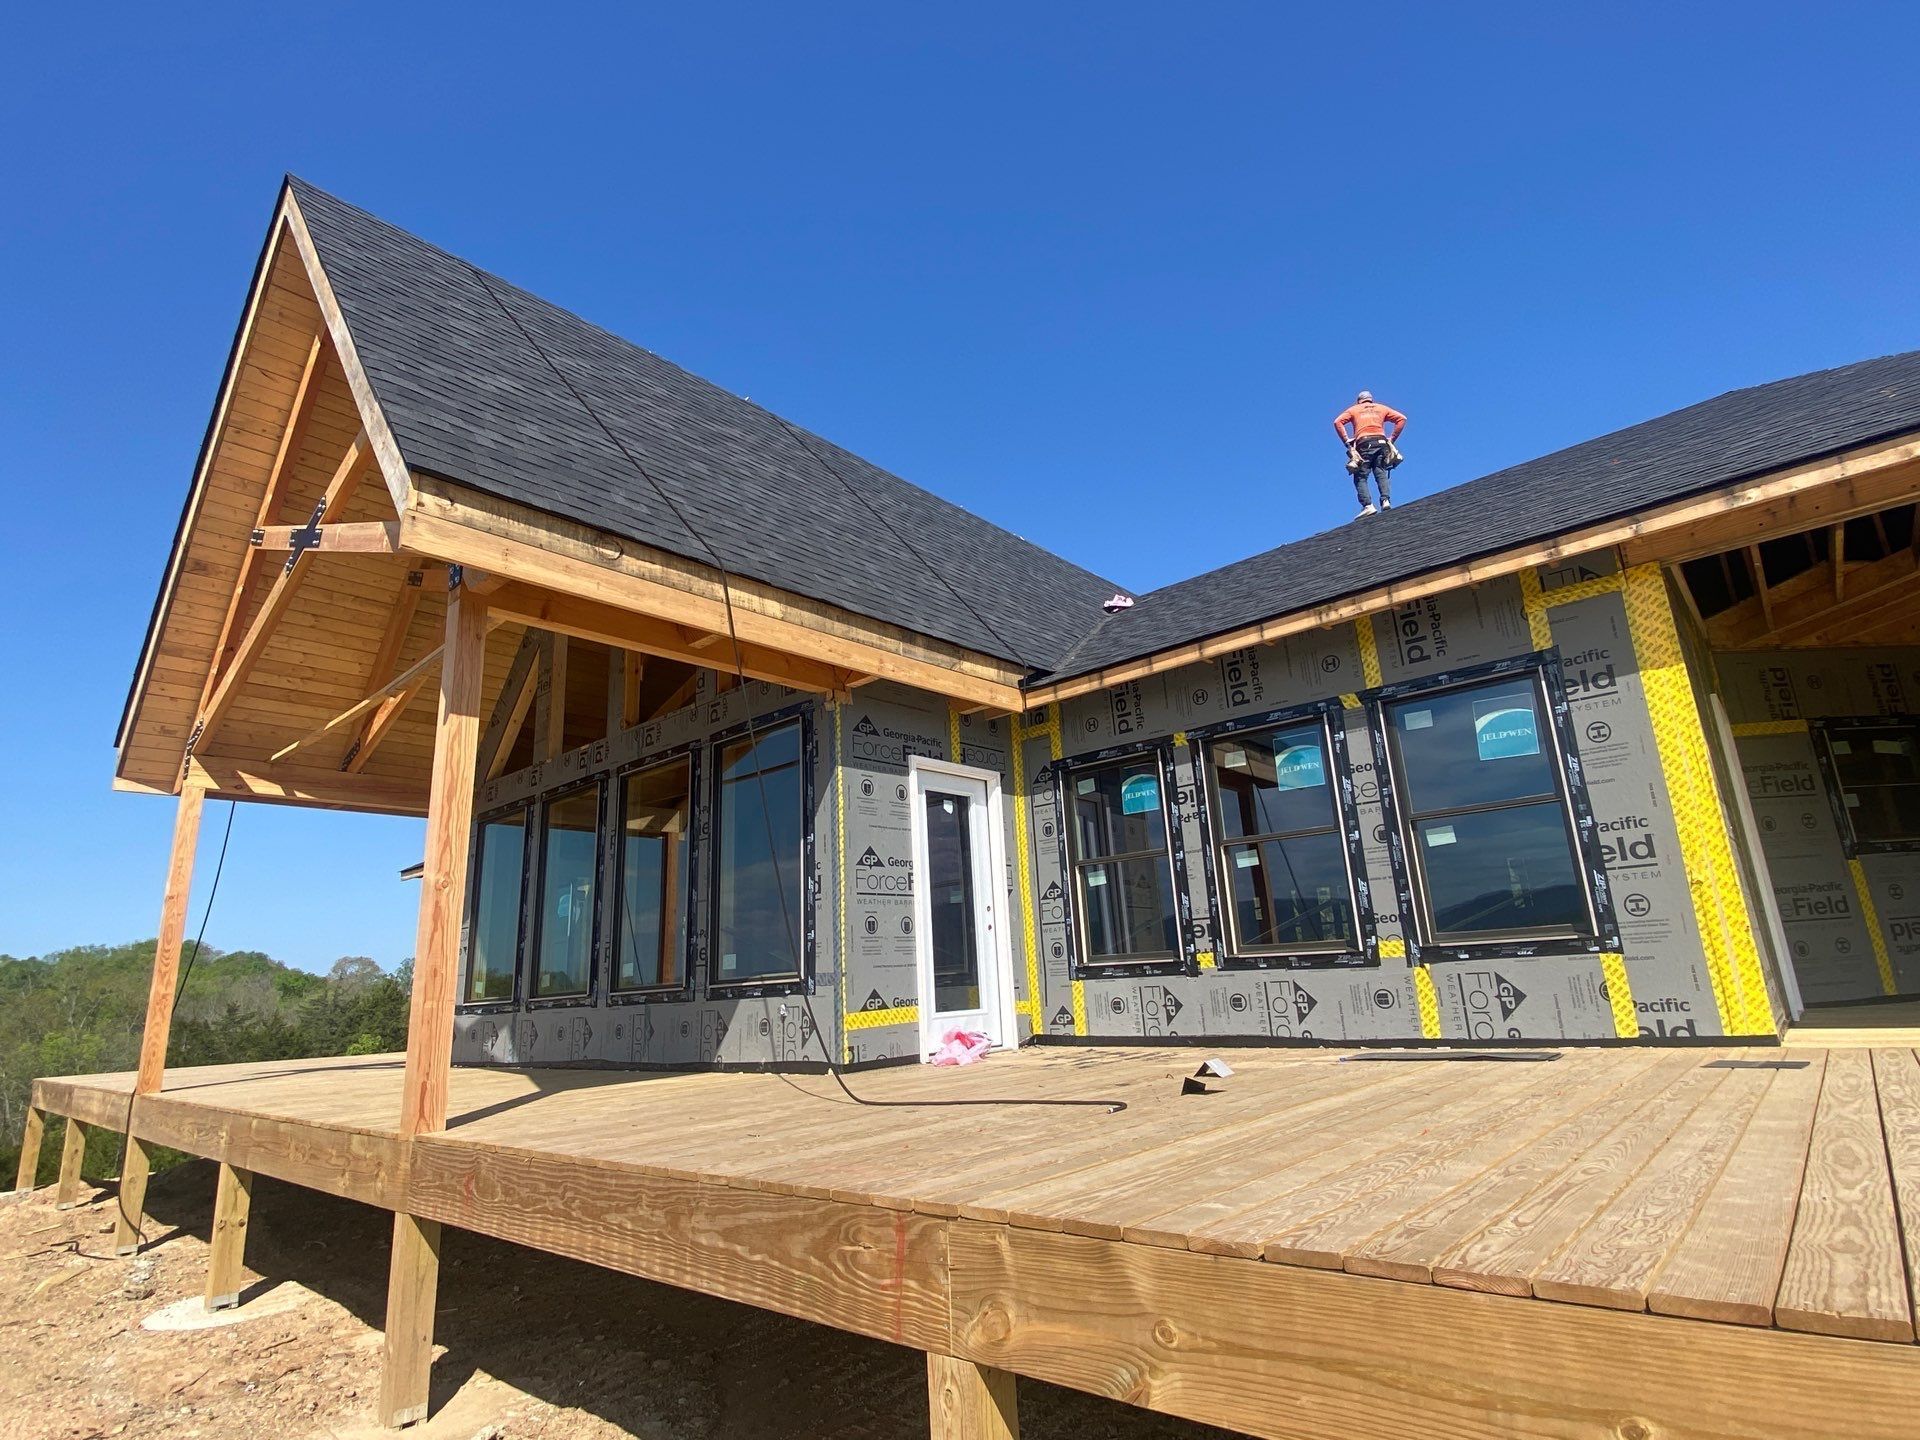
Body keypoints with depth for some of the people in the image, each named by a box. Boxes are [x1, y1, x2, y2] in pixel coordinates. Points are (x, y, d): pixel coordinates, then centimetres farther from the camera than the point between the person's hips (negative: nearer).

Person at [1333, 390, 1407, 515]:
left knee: (1360, 477, -3)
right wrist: (1392, 438, 15)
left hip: (1364, 444, -2)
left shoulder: (1354, 409, 21)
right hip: (1381, 442, 2)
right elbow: (1402, 418, 16)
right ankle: (1386, 500, -21)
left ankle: (1368, 505, -21)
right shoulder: (1381, 408, 25)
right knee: (1381, 474, 1)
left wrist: (1346, 441, 3)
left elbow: (1338, 422, 4)